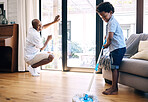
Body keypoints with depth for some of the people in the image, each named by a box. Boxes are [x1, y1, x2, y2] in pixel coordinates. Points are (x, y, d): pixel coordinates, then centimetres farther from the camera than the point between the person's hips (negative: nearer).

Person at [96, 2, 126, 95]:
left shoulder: (112, 22, -13)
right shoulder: (110, 22, 20)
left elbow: (110, 37, -20)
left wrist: (107, 44, -4)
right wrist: (107, 36, 20)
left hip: (118, 48, -10)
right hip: (114, 48, 10)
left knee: (114, 68, -9)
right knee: (114, 68, 12)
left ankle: (114, 89, -3)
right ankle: (115, 87, 20)